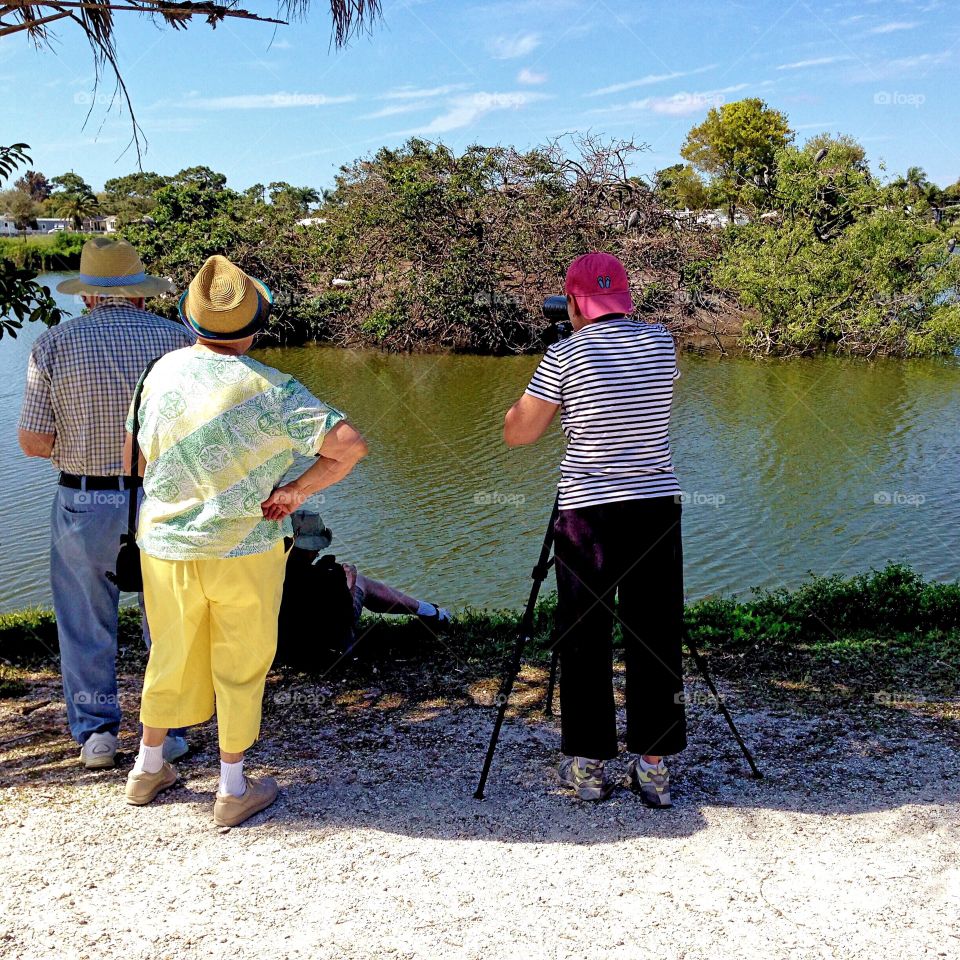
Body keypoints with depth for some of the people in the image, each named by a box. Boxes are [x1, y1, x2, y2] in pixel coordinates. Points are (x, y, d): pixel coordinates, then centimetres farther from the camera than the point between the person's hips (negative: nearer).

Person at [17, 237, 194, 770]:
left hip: (85, 505, 0)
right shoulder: (179, 339, -6)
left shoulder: (54, 344, -7)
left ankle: (95, 732, 22)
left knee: (86, 626, 17)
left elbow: (33, 441, -7)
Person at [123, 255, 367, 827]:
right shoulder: (270, 389, -16)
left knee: (171, 657, 21)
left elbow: (134, 456, 10)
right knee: (241, 665, 11)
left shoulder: (163, 372, -3)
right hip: (245, 550, -4)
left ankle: (149, 769, 36)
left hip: (166, 544, 4)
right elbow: (349, 445, -22)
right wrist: (296, 491, -10)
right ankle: (233, 790, 21)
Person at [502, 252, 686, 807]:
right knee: (656, 638, 9)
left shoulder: (566, 355, -6)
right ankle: (655, 767, 16)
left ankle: (589, 766, 15)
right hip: (658, 507, 3)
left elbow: (517, 433, -3)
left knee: (586, 641, 8)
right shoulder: (662, 343, 5)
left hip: (588, 511, -3)